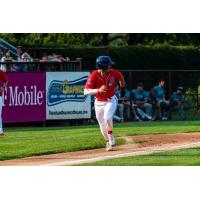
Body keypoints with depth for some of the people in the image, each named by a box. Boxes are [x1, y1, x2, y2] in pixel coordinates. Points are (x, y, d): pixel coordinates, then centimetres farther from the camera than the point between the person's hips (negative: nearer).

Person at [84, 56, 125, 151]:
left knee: (107, 117, -28)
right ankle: (108, 142, 35)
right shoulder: (94, 76, -25)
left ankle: (110, 135, -4)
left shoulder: (114, 73, -17)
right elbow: (86, 92, -32)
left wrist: (123, 88, 20)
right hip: (98, 103, 0)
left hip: (111, 100, 0)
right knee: (103, 127, 7)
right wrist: (98, 90, -46)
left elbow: (121, 77, 9)